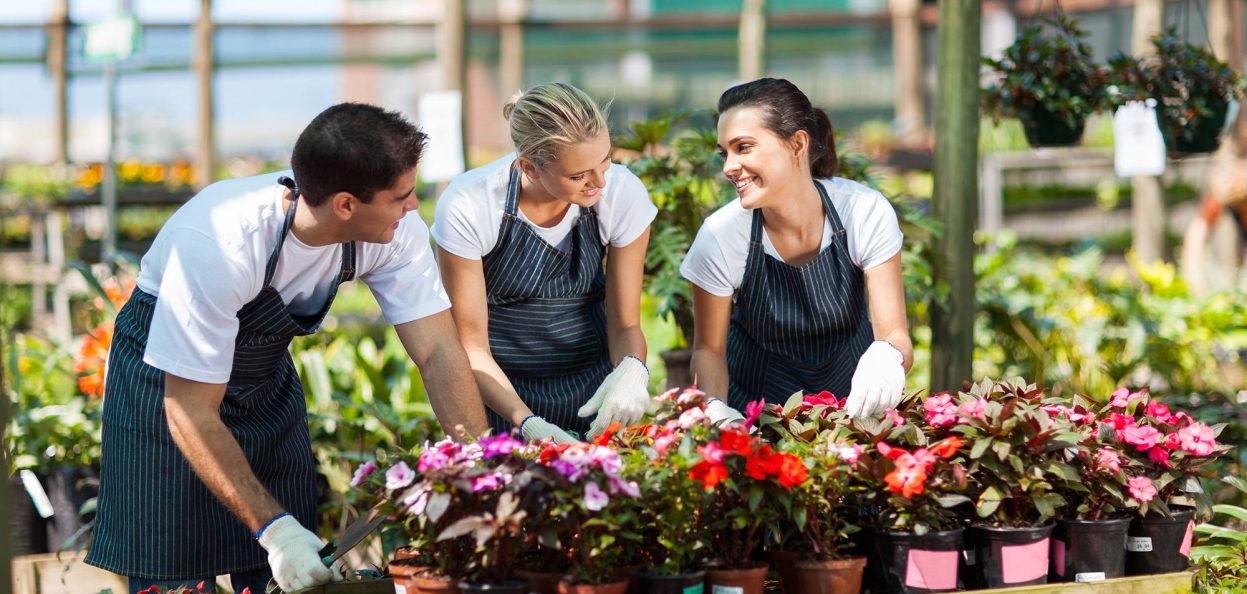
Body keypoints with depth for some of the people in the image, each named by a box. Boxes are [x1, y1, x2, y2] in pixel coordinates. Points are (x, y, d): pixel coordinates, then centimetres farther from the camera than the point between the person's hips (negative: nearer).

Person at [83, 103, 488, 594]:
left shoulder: (395, 229, -22)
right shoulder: (219, 245, -38)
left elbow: (438, 353, -19)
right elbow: (192, 413, -33)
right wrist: (274, 529, -37)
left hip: (267, 379, 5)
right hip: (166, 384, -5)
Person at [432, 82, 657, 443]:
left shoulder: (623, 194, -17)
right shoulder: (467, 208, -23)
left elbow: (625, 324, -6)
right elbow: (471, 345, -16)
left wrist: (632, 369, -30)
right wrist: (527, 423, -32)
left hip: (592, 386, 2)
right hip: (500, 389, -2)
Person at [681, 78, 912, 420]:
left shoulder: (866, 212, -17)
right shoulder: (721, 235, -17)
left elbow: (895, 336, -17)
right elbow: (708, 349, -5)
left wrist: (887, 355, -41)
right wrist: (716, 406, -26)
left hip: (853, 397, 3)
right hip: (757, 401, -3)